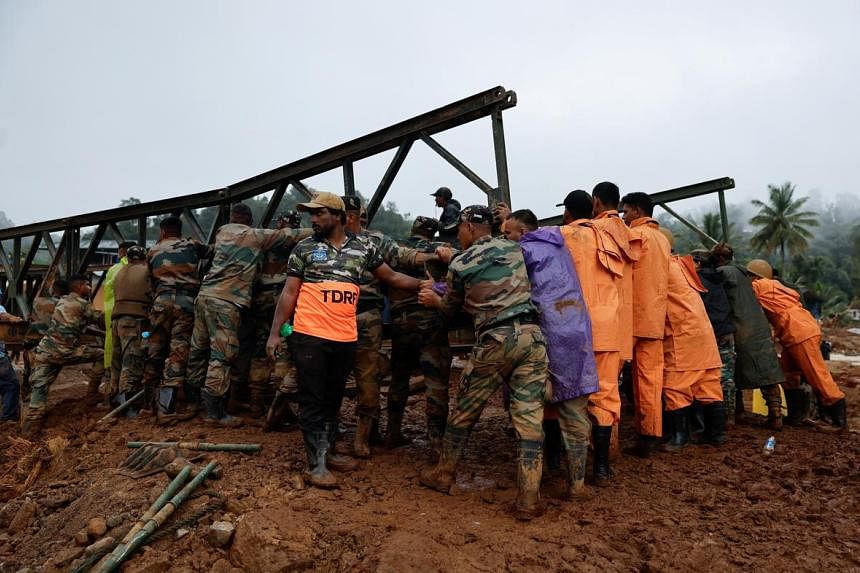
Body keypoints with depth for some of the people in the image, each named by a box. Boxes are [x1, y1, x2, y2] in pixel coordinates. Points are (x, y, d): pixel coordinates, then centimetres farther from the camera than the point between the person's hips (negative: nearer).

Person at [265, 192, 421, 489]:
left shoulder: (364, 247, 6)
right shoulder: (304, 248, 2)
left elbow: (393, 278, 14)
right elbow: (289, 293, 1)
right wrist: (275, 332, -4)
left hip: (345, 338, 3)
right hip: (309, 336, -3)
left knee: (333, 398, 15)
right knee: (312, 400, 2)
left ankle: (328, 451, 31)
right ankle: (316, 463, 10)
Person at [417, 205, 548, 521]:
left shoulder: (459, 264, 3)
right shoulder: (514, 248, 12)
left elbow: (451, 307, 18)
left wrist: (434, 299, 39)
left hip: (494, 340, -3)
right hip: (531, 334, 3)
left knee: (464, 410, 15)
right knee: (529, 416, 4)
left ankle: (443, 474, 31)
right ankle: (528, 500, 6)